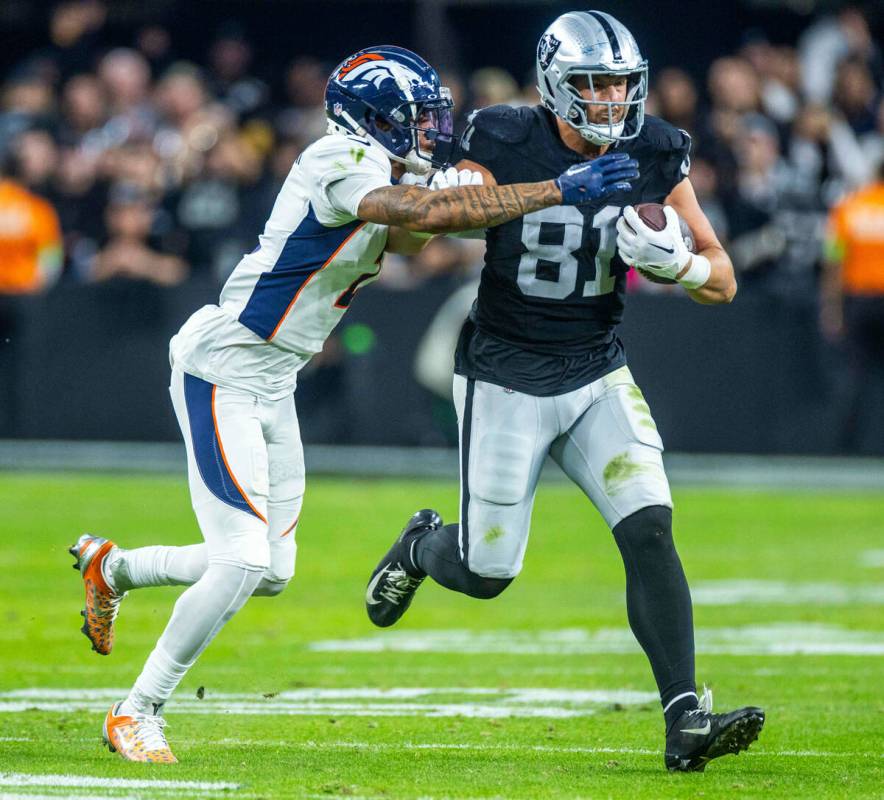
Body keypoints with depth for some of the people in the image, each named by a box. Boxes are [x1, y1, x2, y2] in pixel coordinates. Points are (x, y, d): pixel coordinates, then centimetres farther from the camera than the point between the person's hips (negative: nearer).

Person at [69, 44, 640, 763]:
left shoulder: (380, 173, 8)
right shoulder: (339, 164, -21)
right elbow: (428, 213, -35)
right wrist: (558, 191, -37)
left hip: (274, 385, 10)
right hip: (224, 374, -10)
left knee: (271, 570, 11)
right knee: (243, 561, -16)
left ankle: (112, 567, 34)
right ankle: (137, 713, -2)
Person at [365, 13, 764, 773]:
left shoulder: (653, 158, -4)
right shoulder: (506, 147, -14)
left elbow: (724, 281, -1)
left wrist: (675, 261, -22)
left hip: (597, 376, 3)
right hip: (505, 379, -3)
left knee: (650, 532, -15)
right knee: (487, 572, 3)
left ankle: (685, 721, -17)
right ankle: (424, 545, 40)